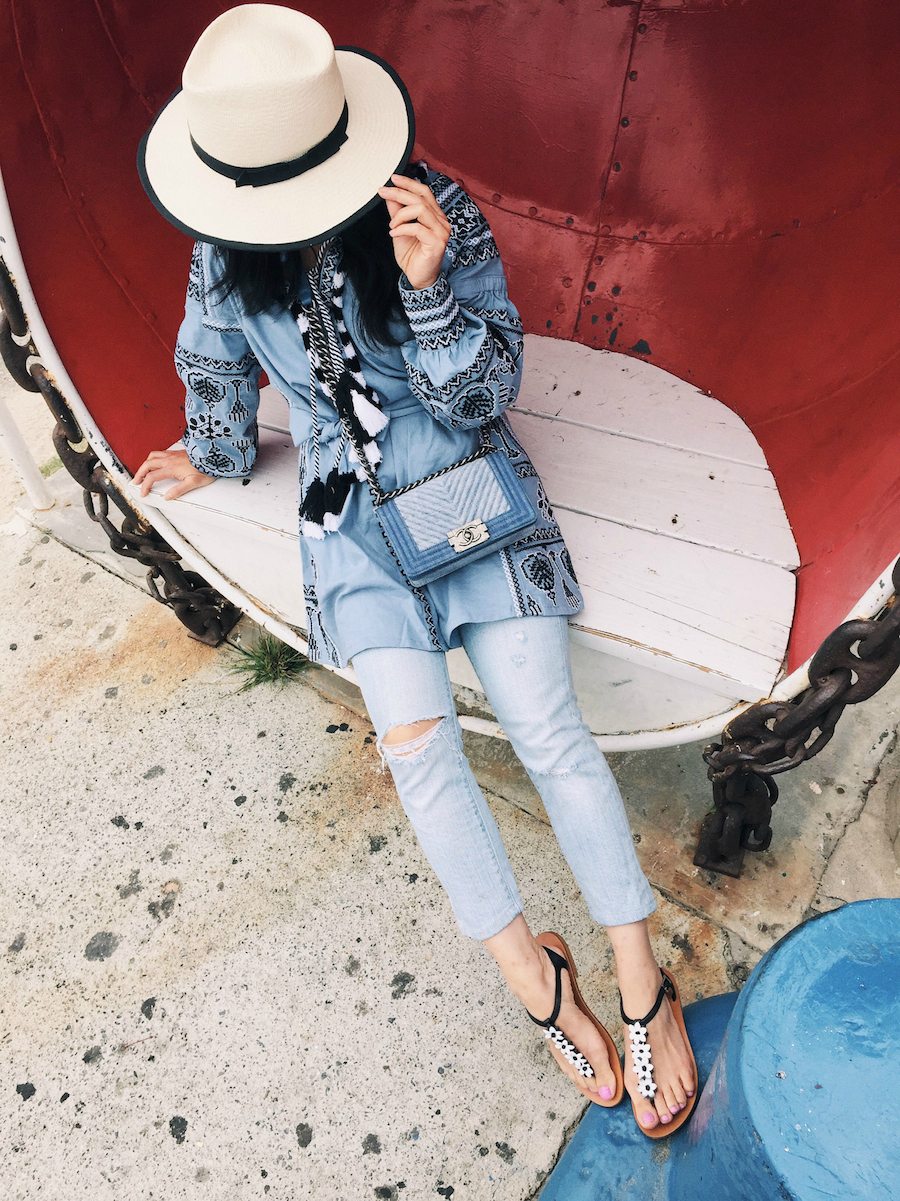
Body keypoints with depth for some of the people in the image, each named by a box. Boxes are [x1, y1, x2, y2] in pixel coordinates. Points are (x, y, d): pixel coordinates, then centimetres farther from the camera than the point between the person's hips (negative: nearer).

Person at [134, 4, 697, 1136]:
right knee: (413, 736, -18)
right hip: (350, 509, 2)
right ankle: (537, 981, 0)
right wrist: (214, 457, 33)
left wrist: (429, 288, -25)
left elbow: (484, 395, -9)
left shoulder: (439, 213, -9)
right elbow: (214, 369, 17)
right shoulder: (225, 256, -2)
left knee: (545, 727, -13)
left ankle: (643, 983, 2)